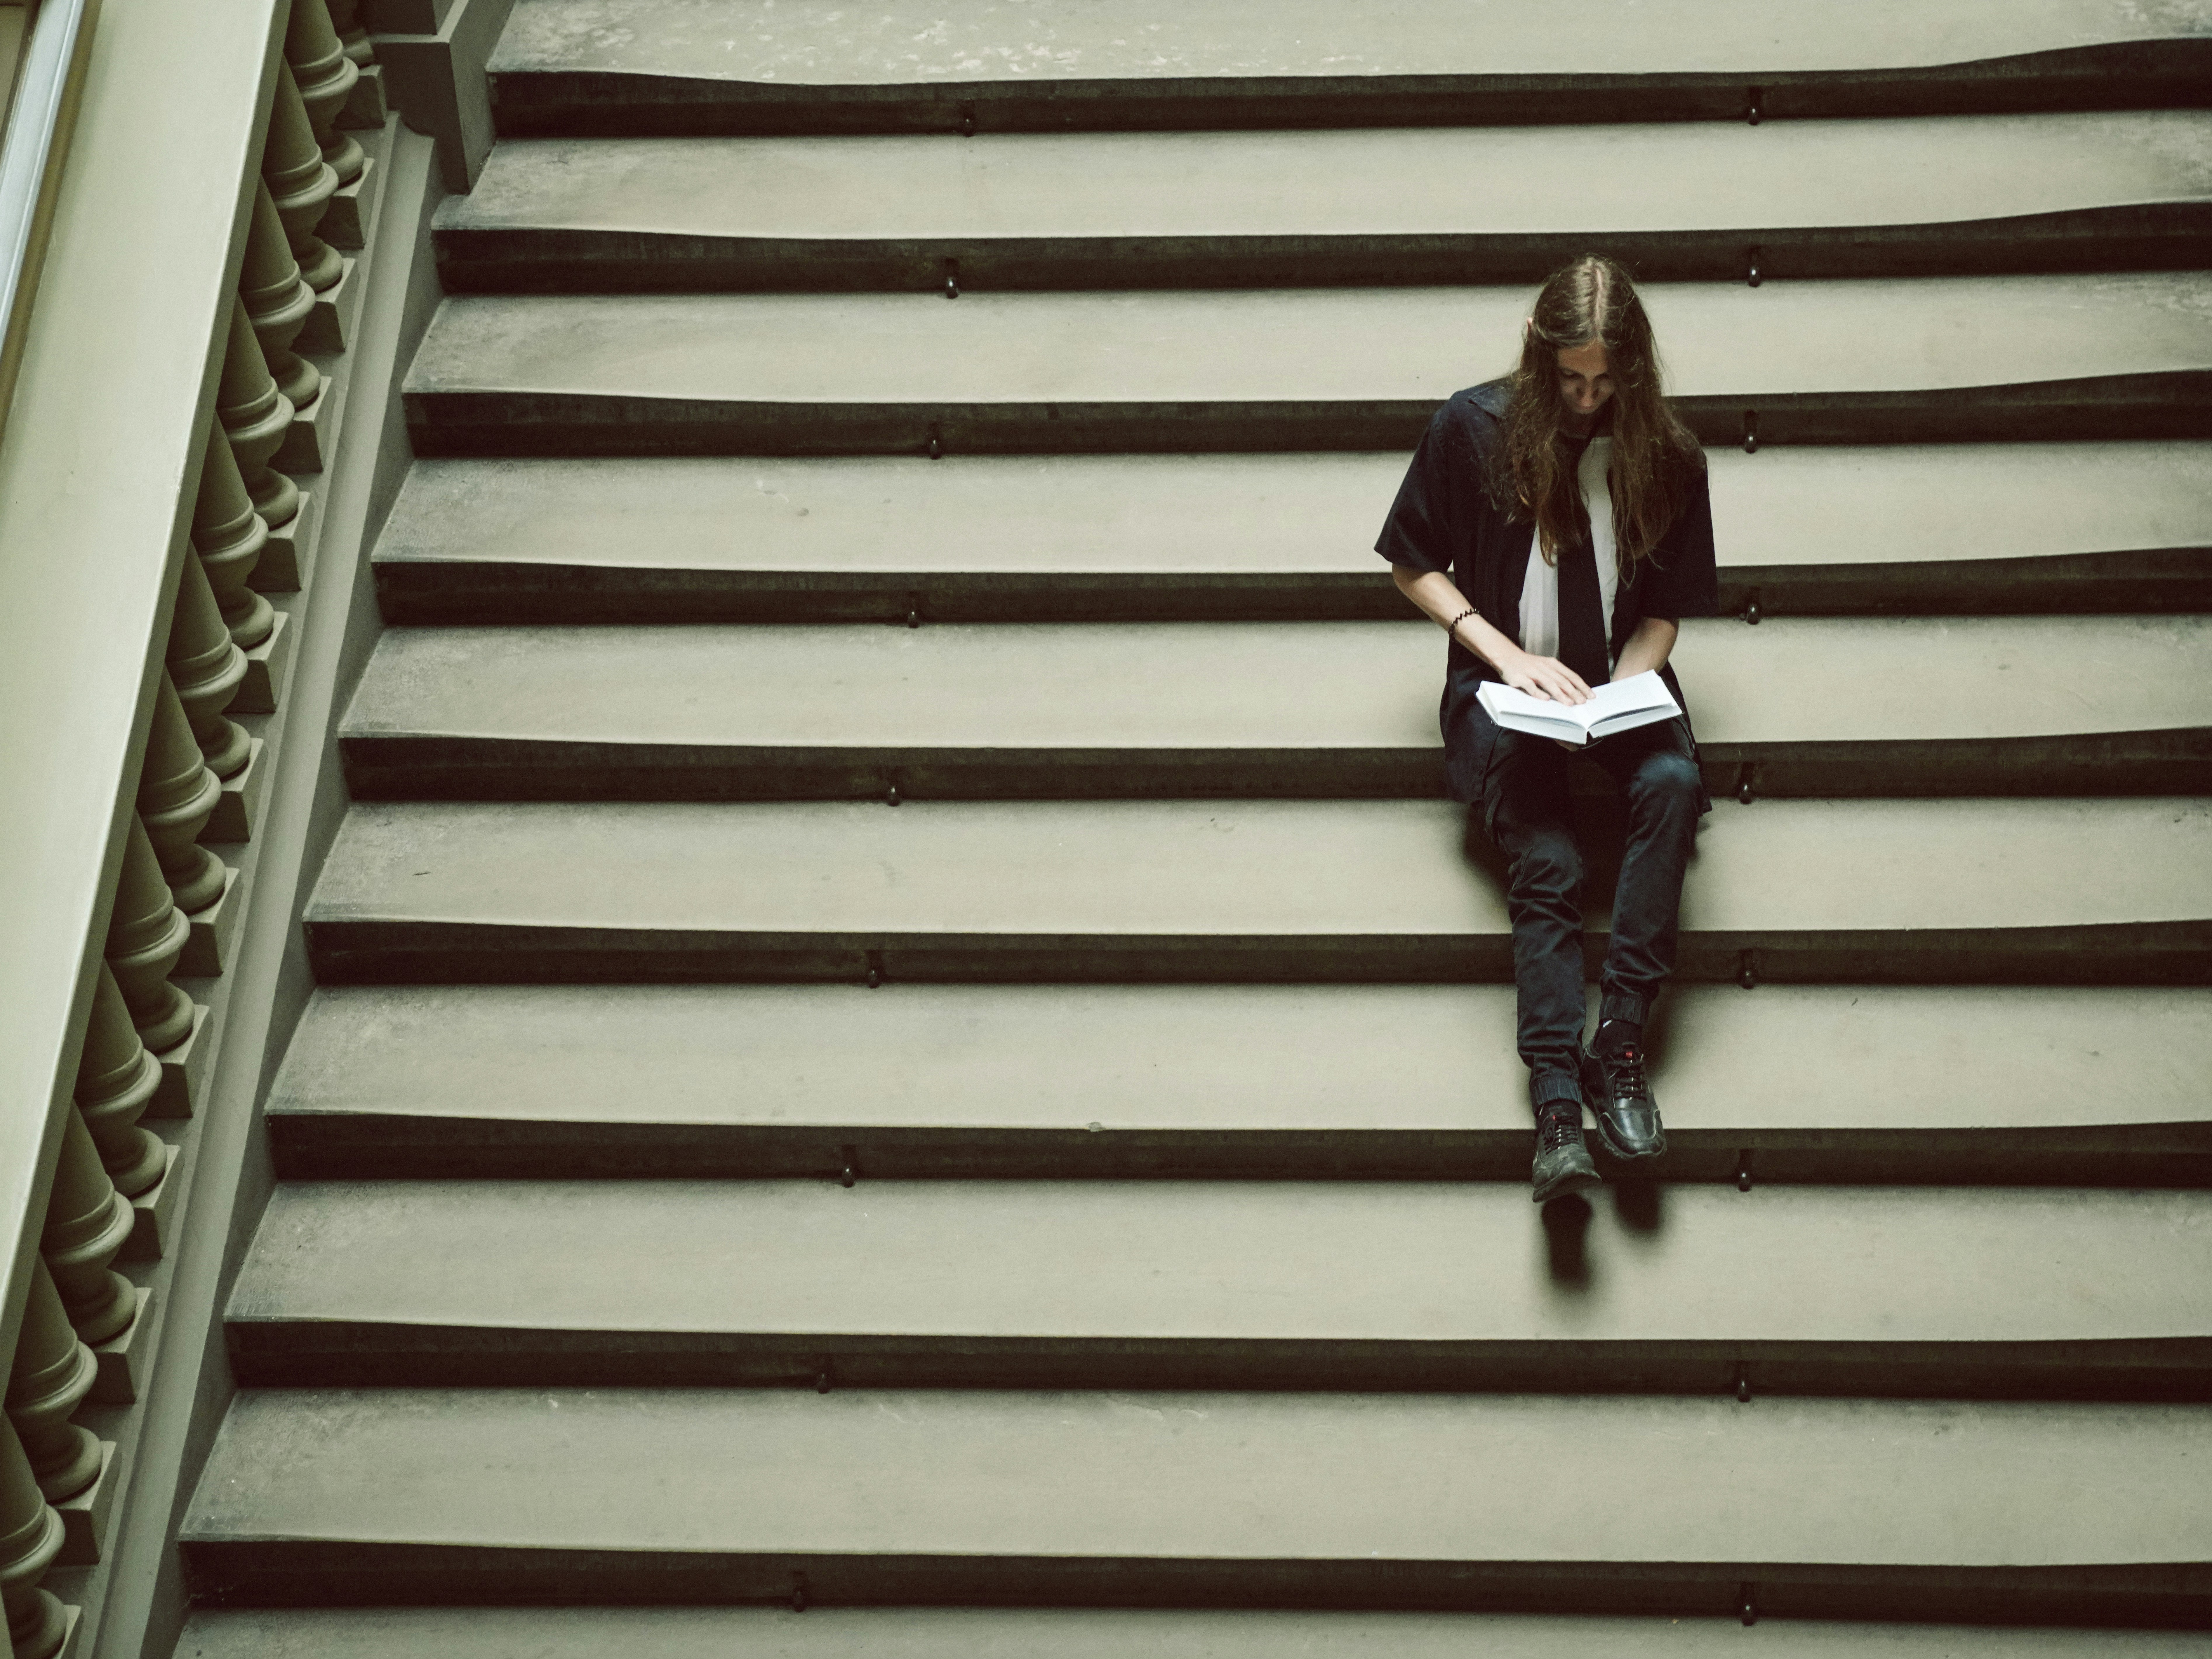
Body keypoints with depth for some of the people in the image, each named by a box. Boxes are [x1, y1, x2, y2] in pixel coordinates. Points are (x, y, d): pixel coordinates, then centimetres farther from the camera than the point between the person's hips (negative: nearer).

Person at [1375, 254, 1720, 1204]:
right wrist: (1508, 655, -7)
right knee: (1546, 863, -27)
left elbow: (1663, 611, 8)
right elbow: (1413, 566, 5)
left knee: (1673, 784, -32)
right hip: (1503, 686, -2)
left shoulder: (1666, 458, 1)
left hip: (1618, 681, 2)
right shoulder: (1473, 429, -3)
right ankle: (1559, 1102, -34)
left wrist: (1621, 691, -12)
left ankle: (1620, 1045, -31)